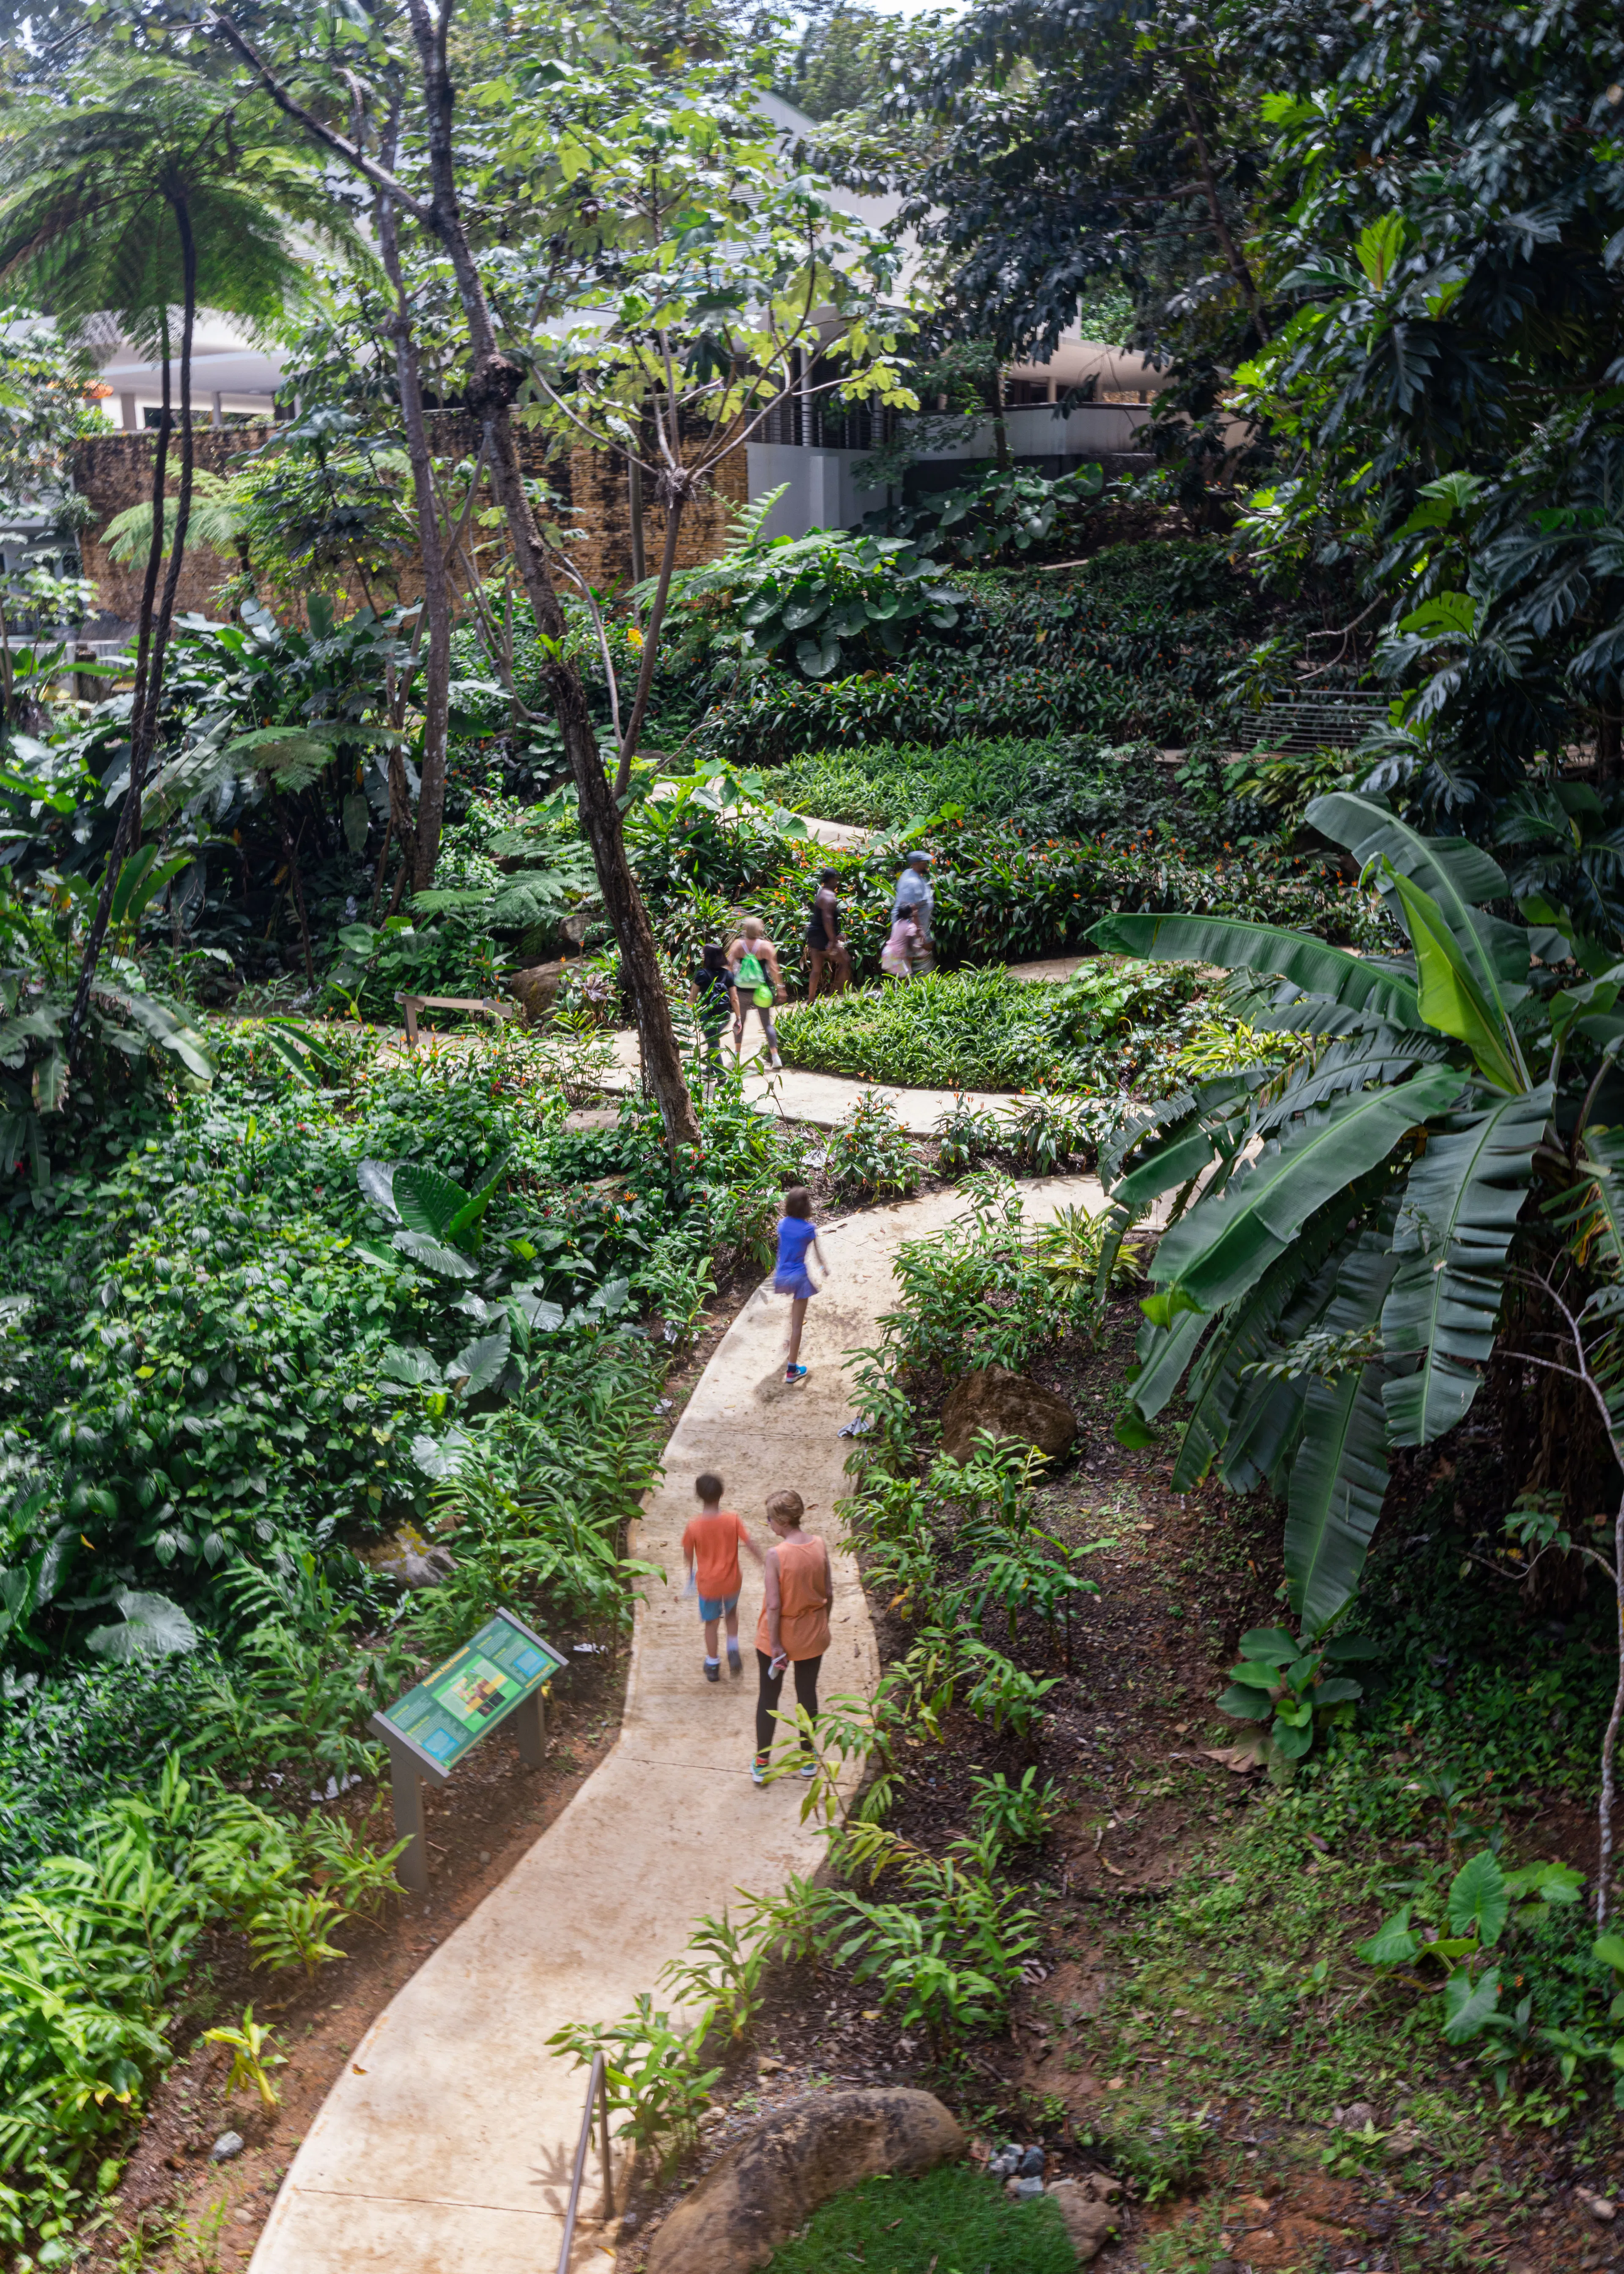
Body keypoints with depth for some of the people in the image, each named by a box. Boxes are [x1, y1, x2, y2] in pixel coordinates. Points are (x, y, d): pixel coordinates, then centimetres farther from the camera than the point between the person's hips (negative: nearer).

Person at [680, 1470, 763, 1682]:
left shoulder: (694, 1526, -18)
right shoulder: (733, 1520, -19)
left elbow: (688, 1555, -4)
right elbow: (750, 1545, -15)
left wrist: (691, 1570, 18)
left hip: (707, 1583, -1)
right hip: (731, 1580, 1)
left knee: (711, 1623, 18)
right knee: (732, 1612, 31)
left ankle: (713, 1666, 28)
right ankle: (733, 1651, 24)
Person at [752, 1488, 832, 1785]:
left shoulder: (776, 1554, -25)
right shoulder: (820, 1546, -11)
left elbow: (773, 1605, -22)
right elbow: (829, 1593, -1)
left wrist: (776, 1645, -14)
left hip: (779, 1635, -4)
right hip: (813, 1635, 4)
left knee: (769, 1696, 14)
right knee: (807, 1692, 20)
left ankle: (761, 1764, 22)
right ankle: (807, 1757, 33)